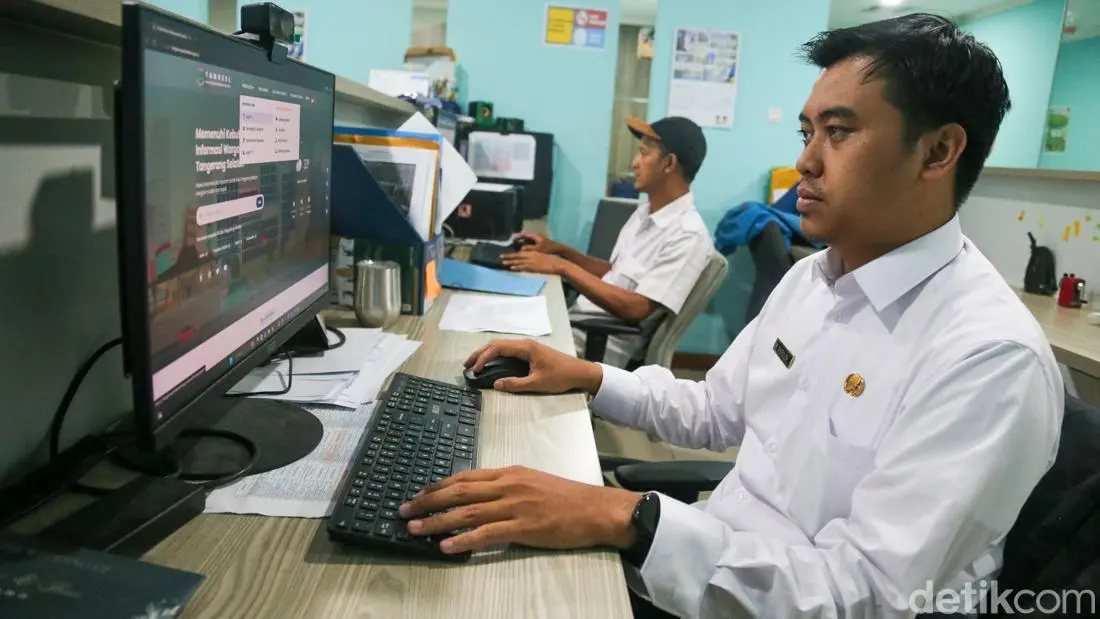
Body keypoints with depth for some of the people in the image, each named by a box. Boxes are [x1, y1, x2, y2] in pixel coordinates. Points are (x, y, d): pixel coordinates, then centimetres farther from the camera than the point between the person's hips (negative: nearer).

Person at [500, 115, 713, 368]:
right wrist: (560, 250, 6)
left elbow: (636, 309, -25)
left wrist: (563, 267, -23)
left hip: (603, 342, -8)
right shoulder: (646, 211, 10)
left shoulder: (688, 236, -18)